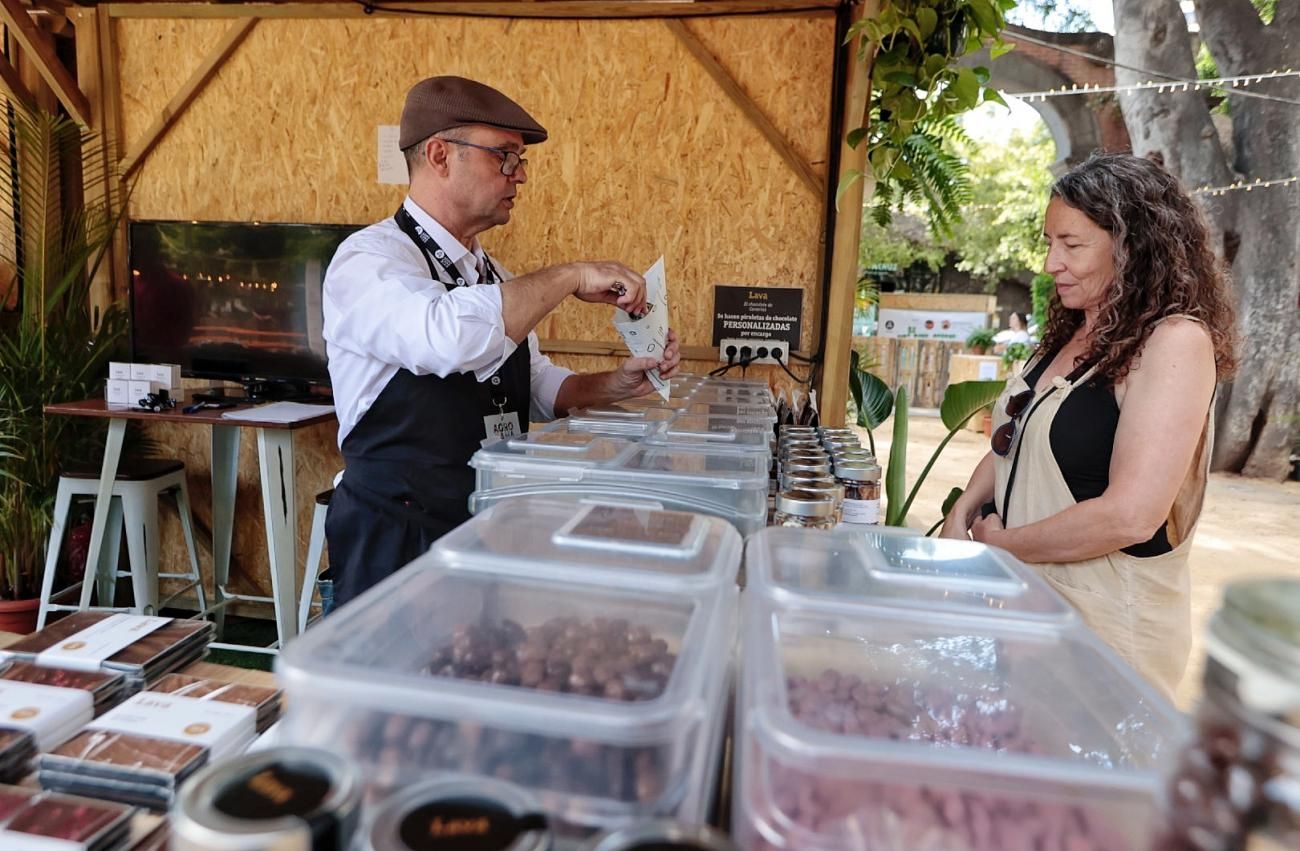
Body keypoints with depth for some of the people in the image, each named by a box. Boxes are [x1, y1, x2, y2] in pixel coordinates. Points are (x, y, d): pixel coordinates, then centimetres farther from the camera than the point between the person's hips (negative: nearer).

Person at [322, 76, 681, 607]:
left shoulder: (489, 275, 13)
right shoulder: (370, 259, -14)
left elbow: (539, 386, 19)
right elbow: (452, 337, -36)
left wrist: (620, 384, 1)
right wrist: (571, 277, -24)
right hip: (399, 545, -7)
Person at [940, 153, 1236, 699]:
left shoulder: (1176, 341, -17)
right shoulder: (1070, 332, 7)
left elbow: (1131, 515, -25)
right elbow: (1014, 443, 14)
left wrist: (1002, 543, -14)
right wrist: (962, 515, -3)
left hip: (1107, 622, -7)